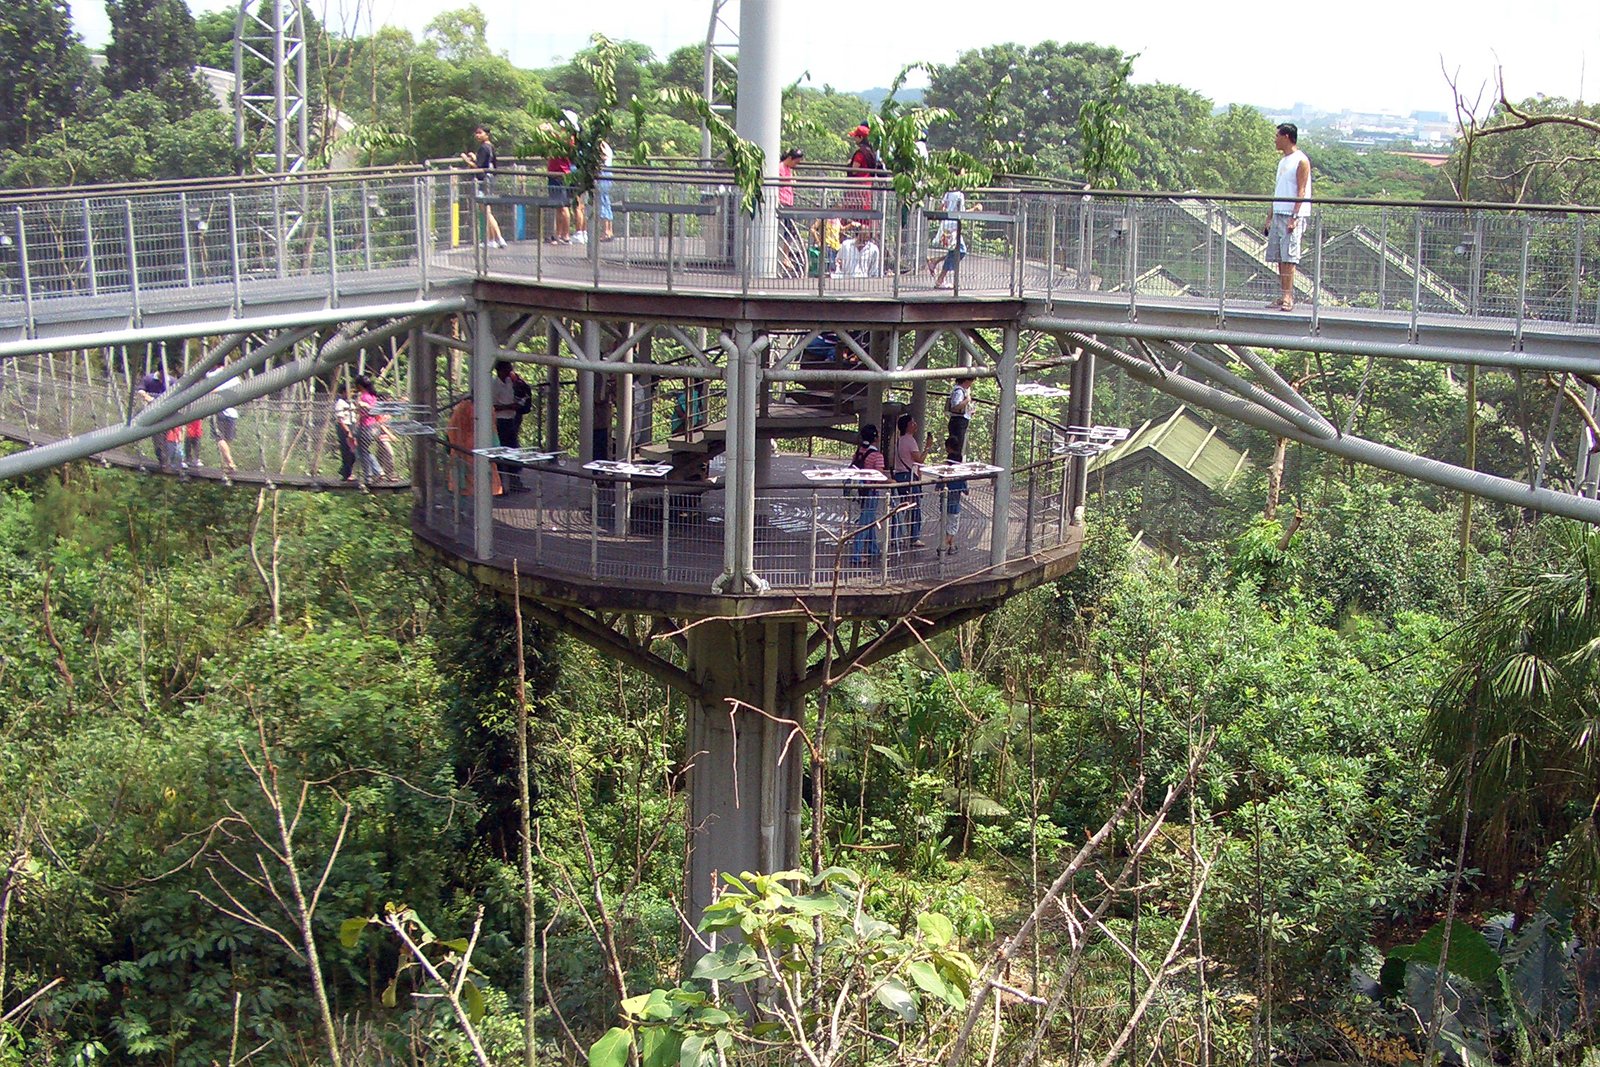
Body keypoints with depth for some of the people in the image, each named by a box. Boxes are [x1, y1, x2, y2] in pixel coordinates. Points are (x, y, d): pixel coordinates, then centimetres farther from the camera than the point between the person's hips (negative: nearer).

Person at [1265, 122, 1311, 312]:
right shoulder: (1283, 161, 19)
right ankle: (1282, 296, 8)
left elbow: (1301, 193, -13)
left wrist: (1294, 217, -19)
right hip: (1279, 214, 8)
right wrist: (1271, 217, 18)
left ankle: (1288, 297, -11)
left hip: (1293, 215, -8)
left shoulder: (1301, 161, -7)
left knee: (1288, 257, -11)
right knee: (1279, 257, 5)